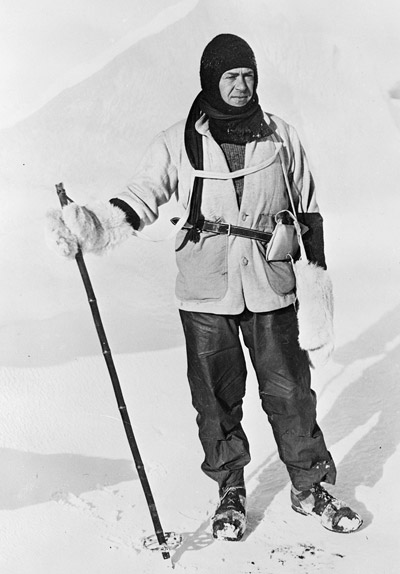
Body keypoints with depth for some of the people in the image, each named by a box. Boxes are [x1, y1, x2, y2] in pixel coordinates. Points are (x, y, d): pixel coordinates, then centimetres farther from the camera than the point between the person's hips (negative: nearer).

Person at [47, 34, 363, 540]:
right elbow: (138, 202, -1)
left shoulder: (281, 136, 6)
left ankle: (309, 487, 24)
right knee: (216, 397, 8)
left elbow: (307, 208, 13)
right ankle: (230, 489, 26)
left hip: (271, 288, 1)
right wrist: (89, 227, -18)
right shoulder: (178, 143, 1)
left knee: (289, 390, 6)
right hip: (205, 291, 0)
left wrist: (316, 271, 11)